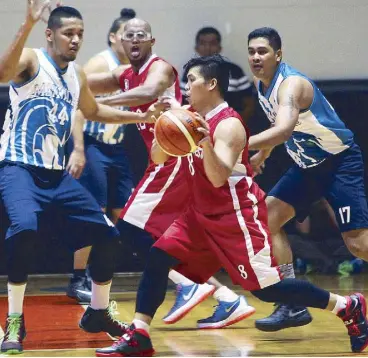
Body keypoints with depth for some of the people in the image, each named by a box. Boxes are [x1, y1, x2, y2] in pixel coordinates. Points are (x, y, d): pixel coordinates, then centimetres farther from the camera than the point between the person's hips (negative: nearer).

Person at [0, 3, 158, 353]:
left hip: (57, 173, 8)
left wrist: (142, 117, 24)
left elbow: (94, 111, 32)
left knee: (107, 233, 5)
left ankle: (97, 314, 26)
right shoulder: (31, 61, -10)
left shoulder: (77, 76, 12)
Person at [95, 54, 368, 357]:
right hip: (203, 212, 8)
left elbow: (218, 178, -29)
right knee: (158, 257, -6)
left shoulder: (228, 125, -19)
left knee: (266, 289, -7)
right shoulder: (191, 118, 6)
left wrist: (206, 141, -43)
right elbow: (159, 159, 9)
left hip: (237, 216, -8)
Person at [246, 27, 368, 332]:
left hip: (340, 161, -9)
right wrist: (261, 155, 28)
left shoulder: (291, 83, -25)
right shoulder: (262, 84, 3)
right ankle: (294, 306, 0)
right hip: (309, 165, 9)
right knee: (267, 219, -2)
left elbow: (284, 129, -43)